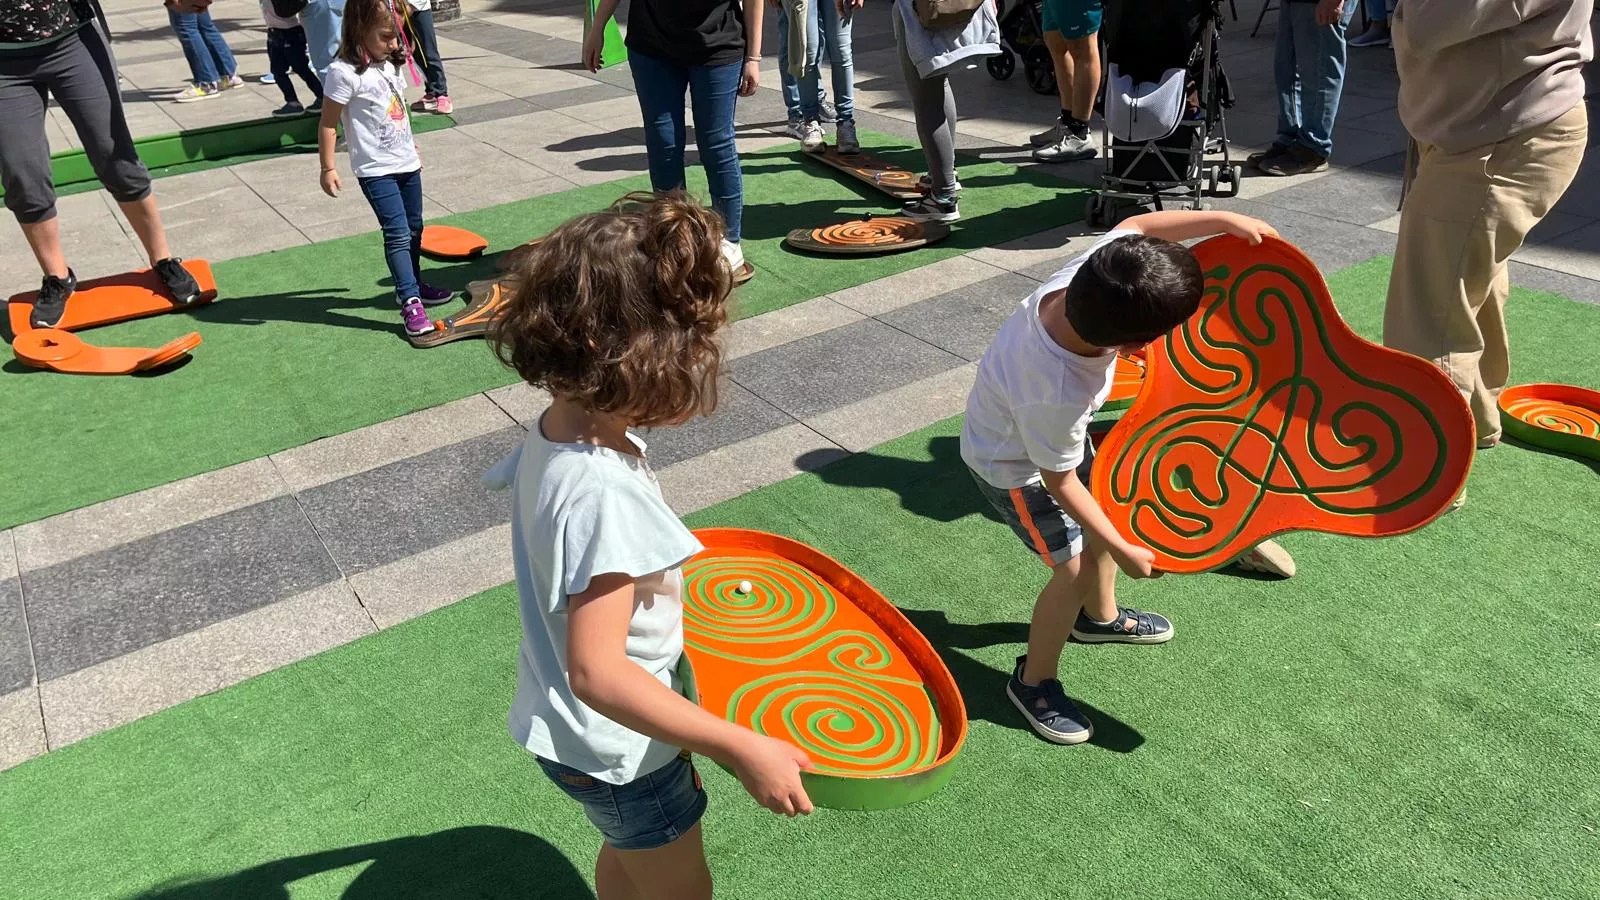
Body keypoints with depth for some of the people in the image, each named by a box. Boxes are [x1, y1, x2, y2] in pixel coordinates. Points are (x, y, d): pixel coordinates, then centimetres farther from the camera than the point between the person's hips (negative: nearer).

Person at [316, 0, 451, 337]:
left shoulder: (391, 64, 6)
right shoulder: (344, 72, -18)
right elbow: (327, 124, -13)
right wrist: (328, 168, -12)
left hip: (407, 163, 8)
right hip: (376, 170, -8)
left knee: (414, 229, 17)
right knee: (397, 234, -13)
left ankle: (412, 284, 34)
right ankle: (410, 303, -14)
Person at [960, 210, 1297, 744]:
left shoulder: (1091, 271, -31)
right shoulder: (1060, 396, -44)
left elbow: (1136, 226, -8)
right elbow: (1059, 482, -26)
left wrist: (1227, 221, -9)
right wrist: (1123, 551, -18)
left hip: (1045, 429, 8)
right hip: (1012, 466, -8)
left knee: (1103, 515, 22)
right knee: (1076, 566, -5)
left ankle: (1100, 617, 49)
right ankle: (1033, 681, 19)